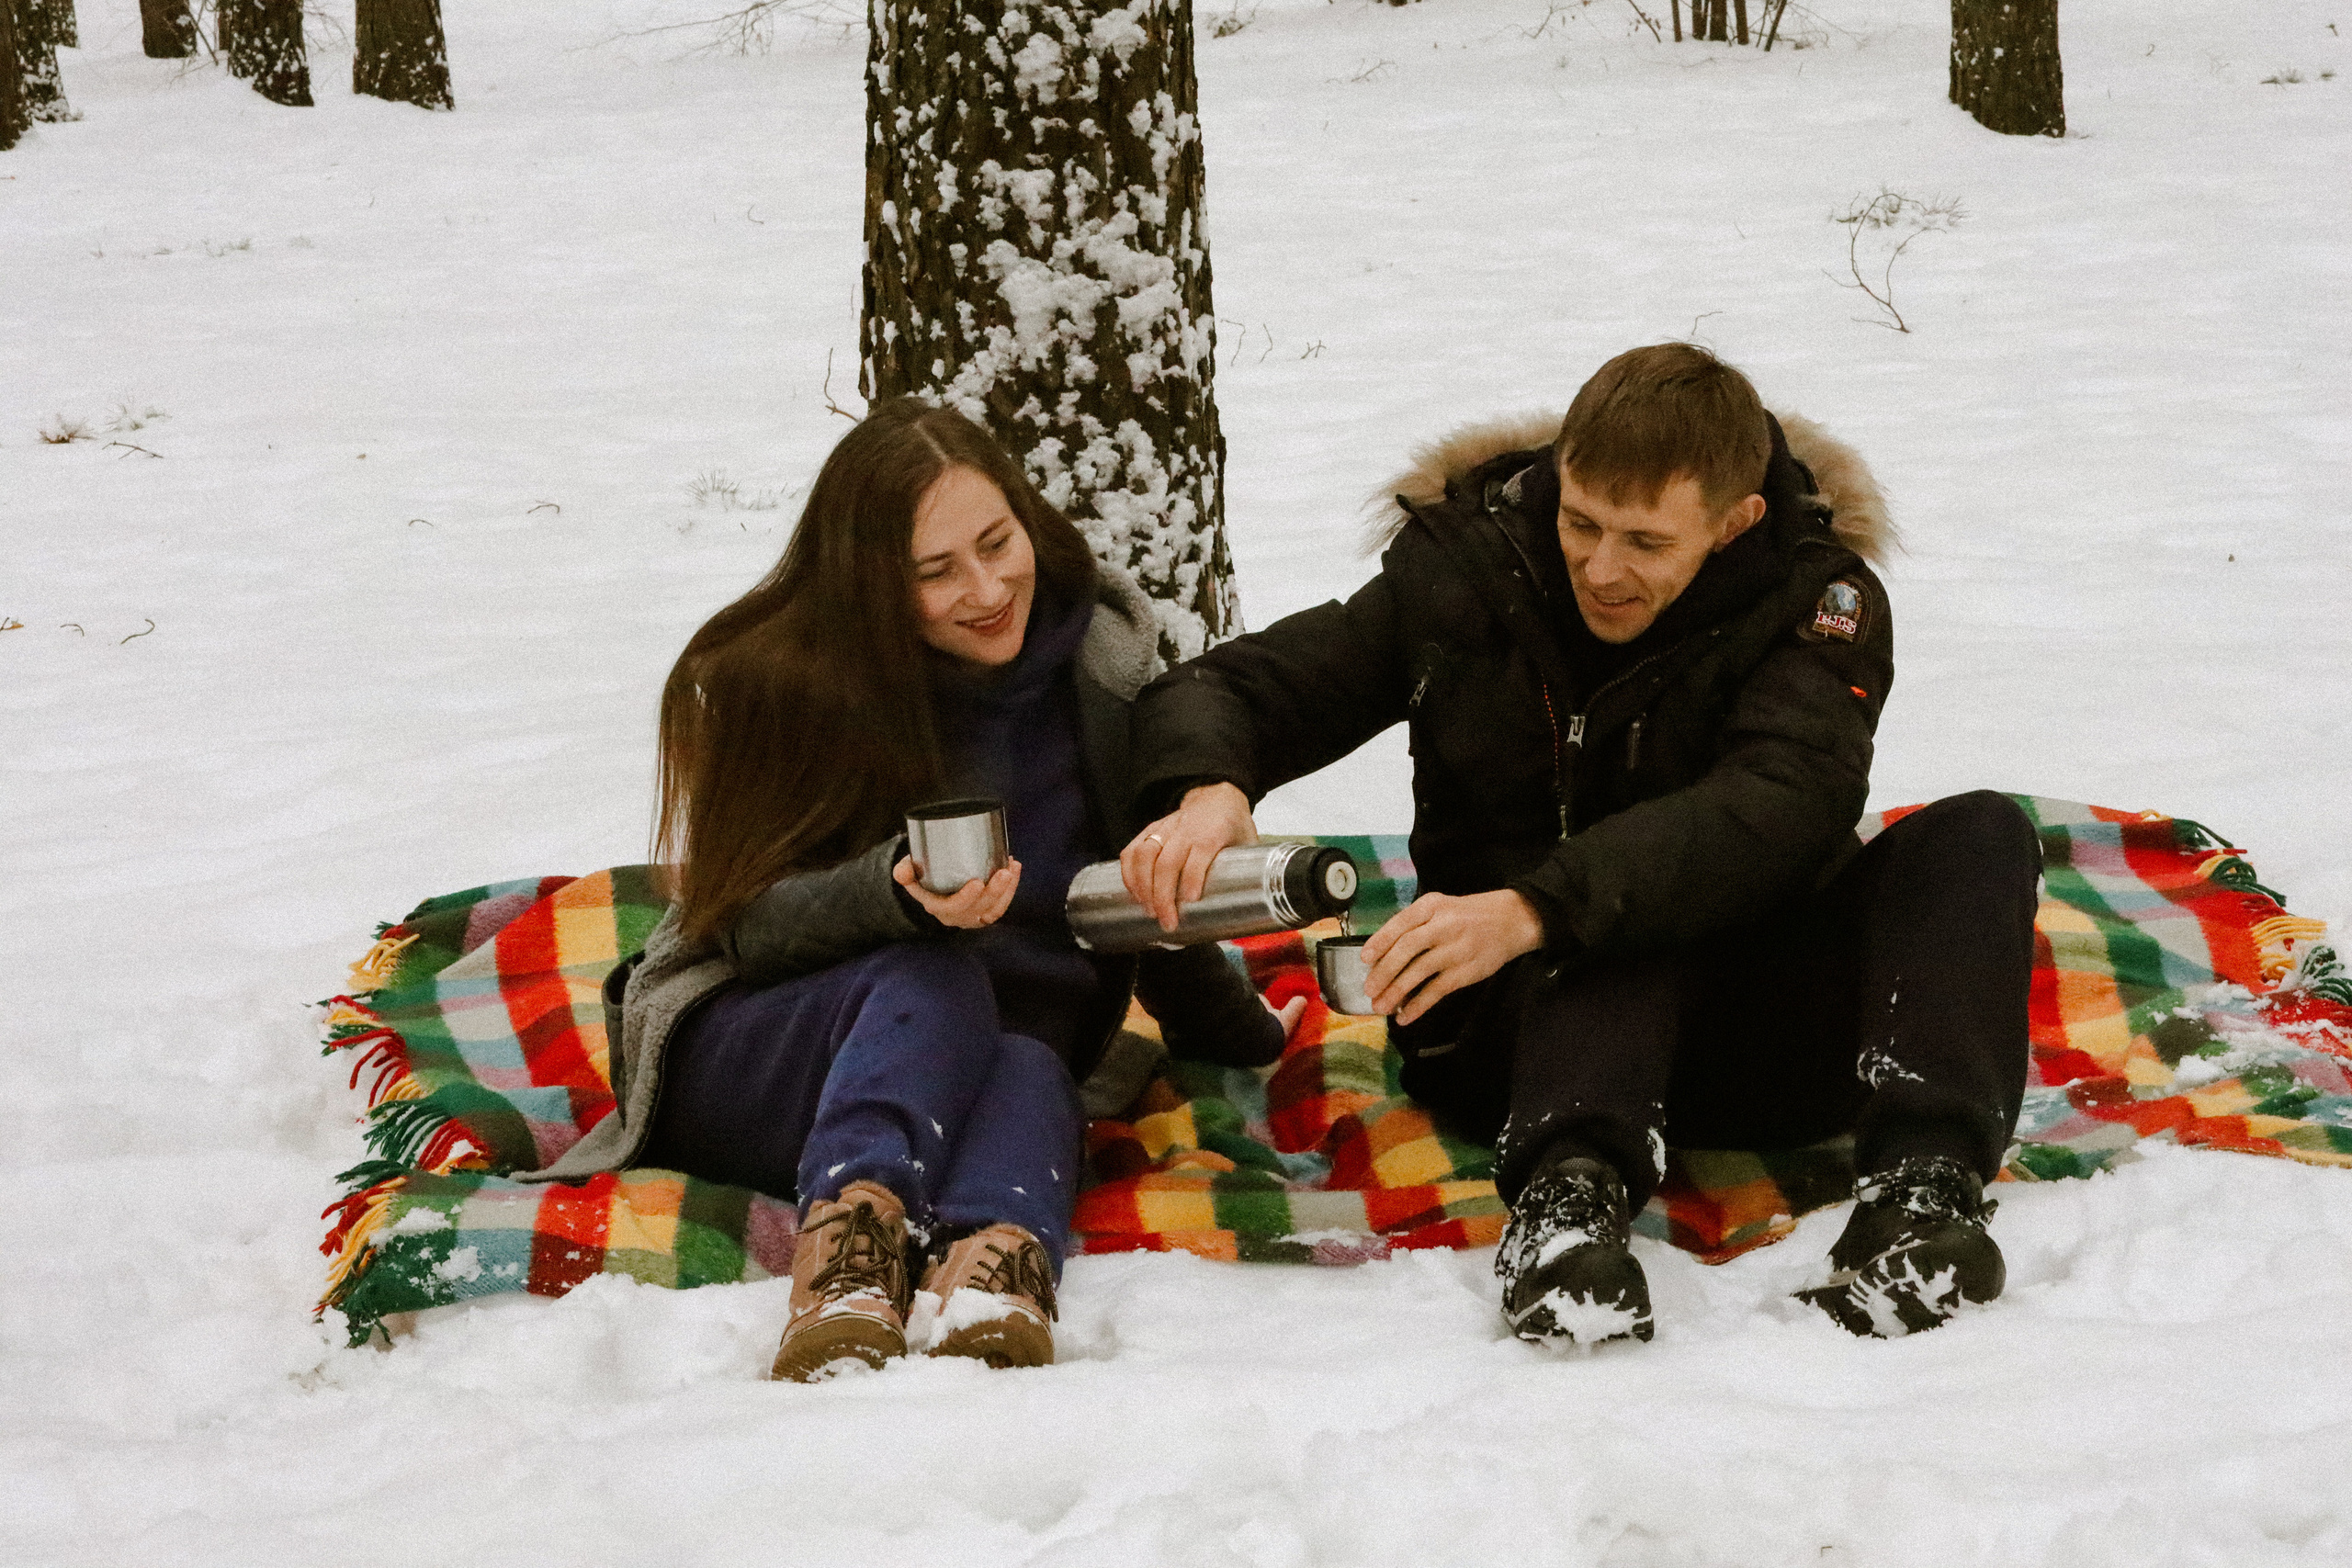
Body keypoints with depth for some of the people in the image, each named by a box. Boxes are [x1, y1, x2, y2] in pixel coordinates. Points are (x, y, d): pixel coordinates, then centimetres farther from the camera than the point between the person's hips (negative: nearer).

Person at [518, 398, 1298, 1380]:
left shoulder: (1103, 650, 2)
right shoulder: (777, 684, -9)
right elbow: (747, 926, -12)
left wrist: (1234, 1031, 28)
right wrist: (897, 893, -31)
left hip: (980, 1065, 3)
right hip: (743, 1058, -3)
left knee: (1033, 1070, -34)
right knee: (931, 981, -35)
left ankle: (992, 1265, -67)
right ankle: (853, 1234, -65)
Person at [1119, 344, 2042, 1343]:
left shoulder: (1817, 600, -8)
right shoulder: (1464, 572, -3)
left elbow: (1780, 804, -28)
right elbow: (1227, 688, 0)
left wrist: (1532, 912, -43)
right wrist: (1204, 786, -27)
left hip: (1755, 1043, 1)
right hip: (1518, 1027, 0)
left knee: (1979, 837, -22)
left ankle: (1920, 1186, -46)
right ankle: (1573, 1190, -54)